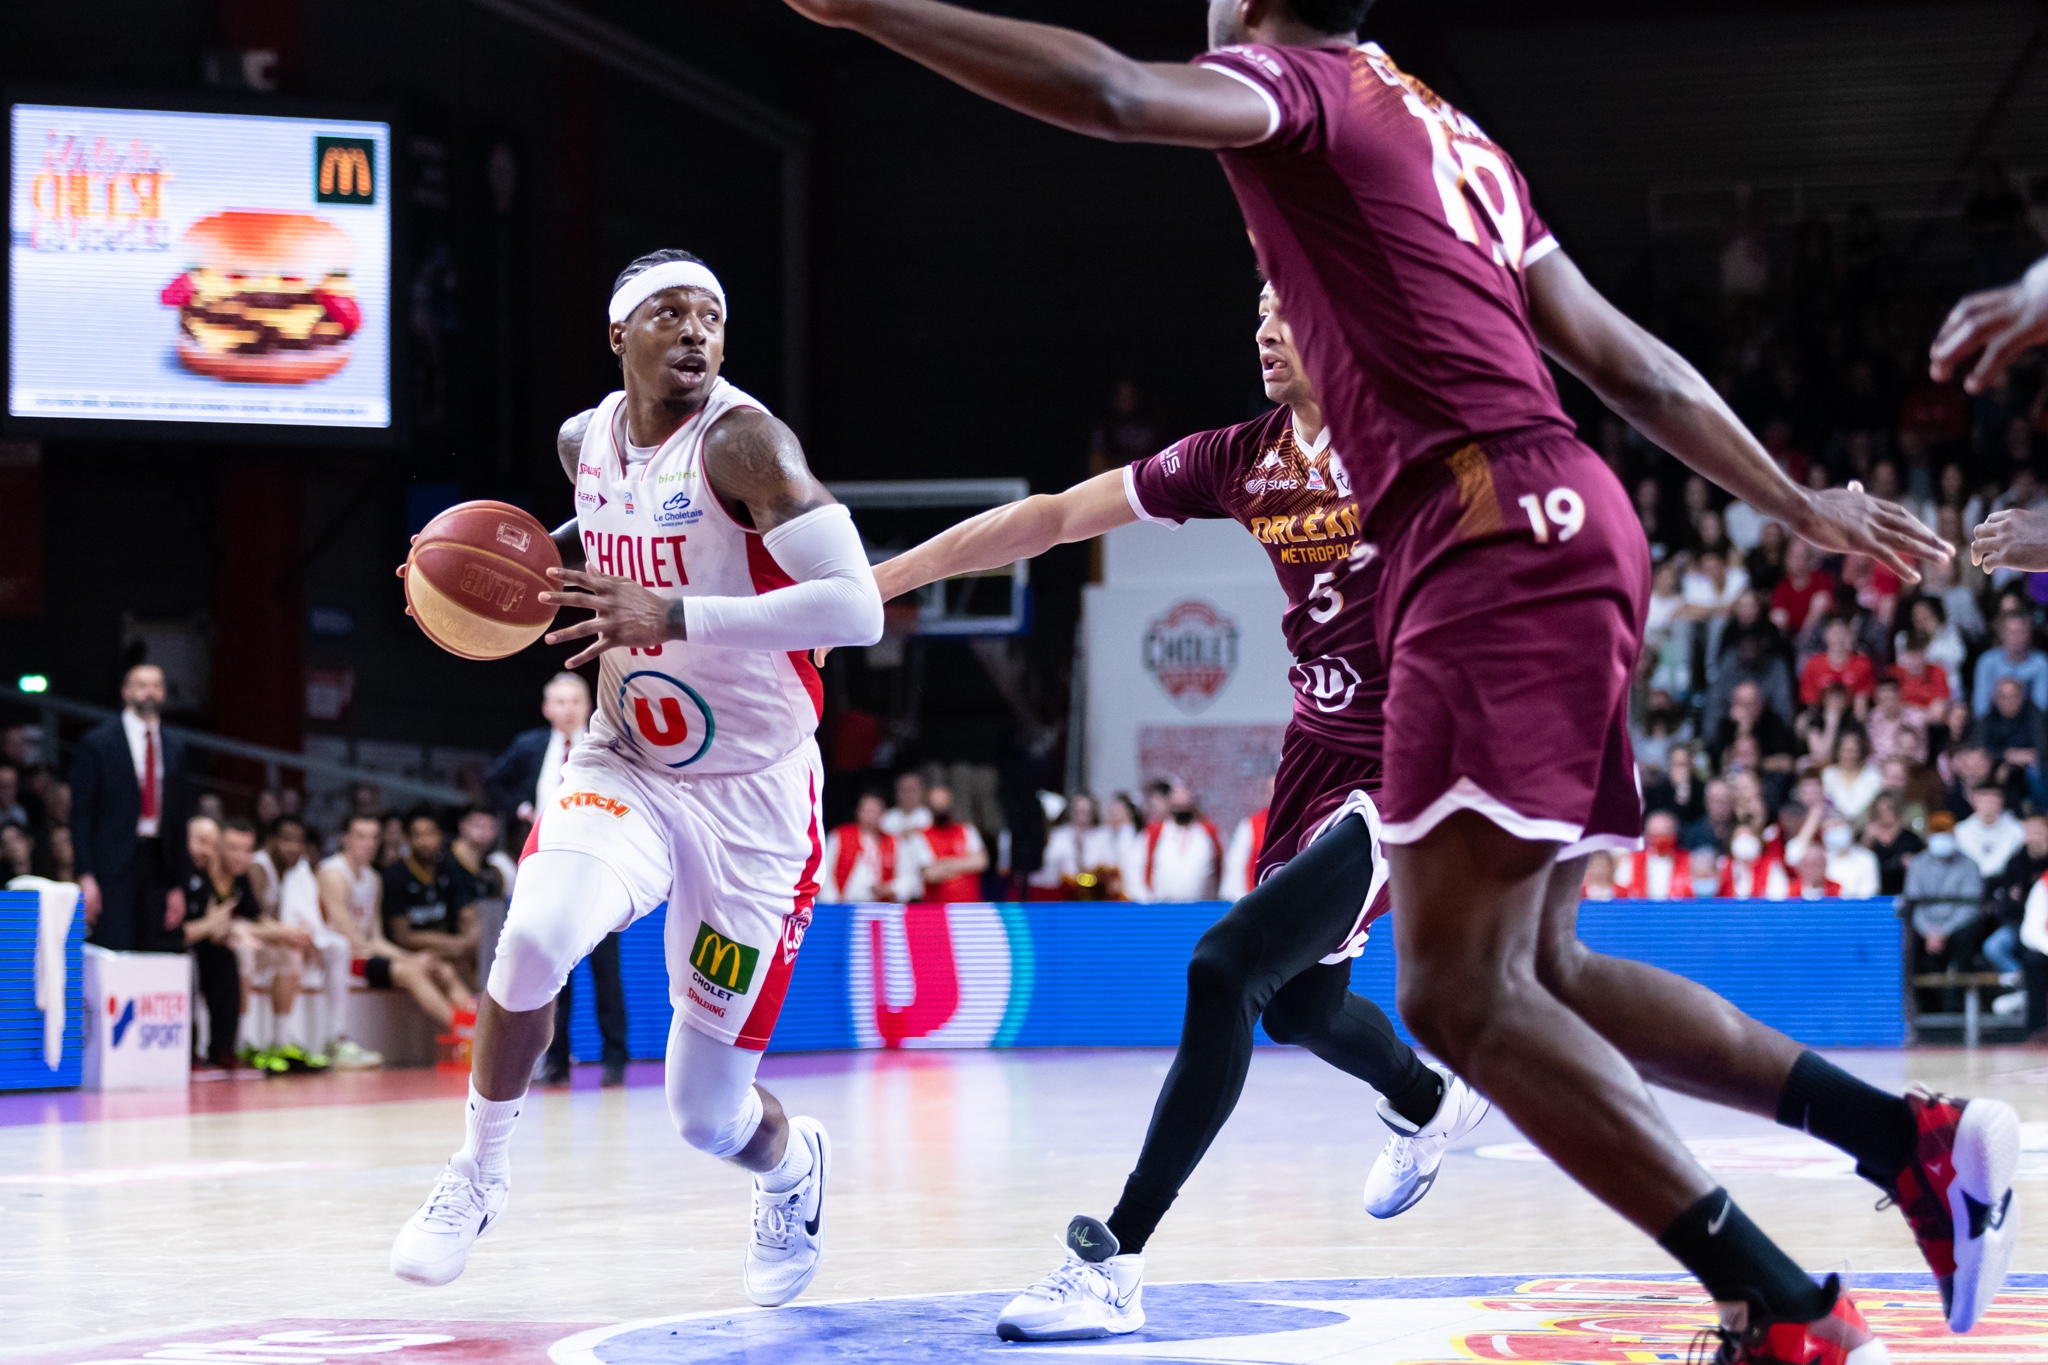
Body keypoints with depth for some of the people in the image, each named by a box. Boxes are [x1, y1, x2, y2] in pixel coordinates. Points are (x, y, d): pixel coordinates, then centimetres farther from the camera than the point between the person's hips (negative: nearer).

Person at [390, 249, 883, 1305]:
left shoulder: (741, 441, -20)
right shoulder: (586, 441, 0)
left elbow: (857, 607, -31)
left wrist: (674, 612, -38)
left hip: (749, 798, -4)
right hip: (627, 769, 4)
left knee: (707, 1118, 2)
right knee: (537, 935, -31)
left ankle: (793, 1165, 40)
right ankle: (481, 1168, -7)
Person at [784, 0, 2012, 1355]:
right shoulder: (1451, 134, 26)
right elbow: (1632, 361, 25)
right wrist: (1797, 503, 30)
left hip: (1493, 538, -9)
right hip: (1567, 529, 9)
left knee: (1459, 993, -12)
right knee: (1535, 970, 15)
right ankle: (1914, 1137, 12)